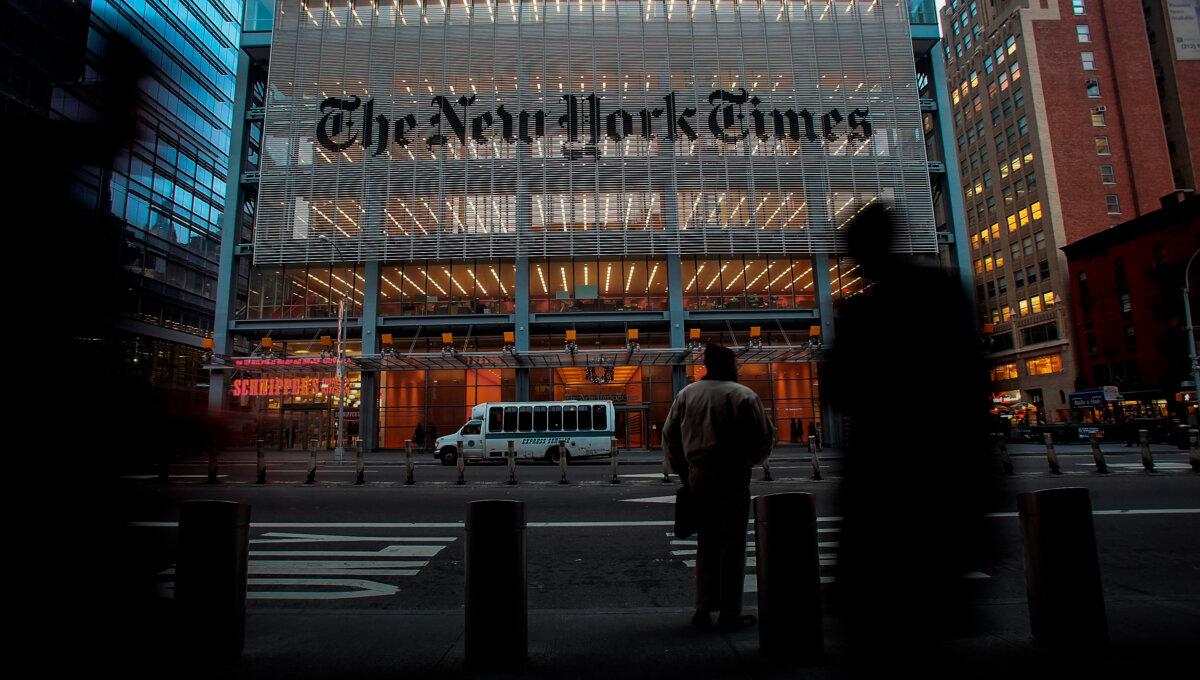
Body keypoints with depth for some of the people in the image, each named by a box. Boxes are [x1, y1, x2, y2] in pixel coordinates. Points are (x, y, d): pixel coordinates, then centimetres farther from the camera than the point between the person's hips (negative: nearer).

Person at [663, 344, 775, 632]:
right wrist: (749, 460, 13)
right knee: (732, 544, 5)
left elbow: (669, 434, 9)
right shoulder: (744, 396, -7)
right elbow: (765, 436, -4)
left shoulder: (687, 394, 7)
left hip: (697, 476, 5)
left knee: (706, 544, 15)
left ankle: (704, 610, 19)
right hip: (732, 476, -5)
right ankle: (730, 614, 11)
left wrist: (683, 470, 14)